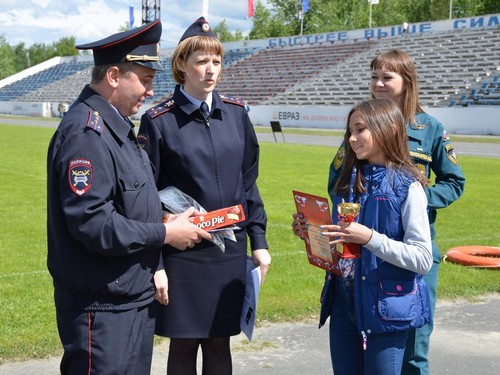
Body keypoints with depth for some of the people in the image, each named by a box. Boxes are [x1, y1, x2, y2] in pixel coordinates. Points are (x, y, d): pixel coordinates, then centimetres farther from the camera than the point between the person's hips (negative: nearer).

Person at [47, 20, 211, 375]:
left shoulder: (116, 125, 12)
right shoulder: (86, 132, -20)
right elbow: (90, 223, -26)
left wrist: (163, 217, 5)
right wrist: (164, 233, -17)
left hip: (135, 299, 10)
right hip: (103, 311, -10)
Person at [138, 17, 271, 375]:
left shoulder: (236, 113, 4)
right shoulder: (158, 121, -8)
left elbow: (248, 181, 10)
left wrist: (258, 240, 7)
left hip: (230, 249, 3)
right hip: (181, 252, -3)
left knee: (219, 343, 13)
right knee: (183, 345, 8)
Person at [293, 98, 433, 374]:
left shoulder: (407, 187, -11)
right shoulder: (348, 181, 7)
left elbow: (422, 260, -16)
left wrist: (369, 238, -25)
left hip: (384, 308, -6)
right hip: (343, 302, 6)